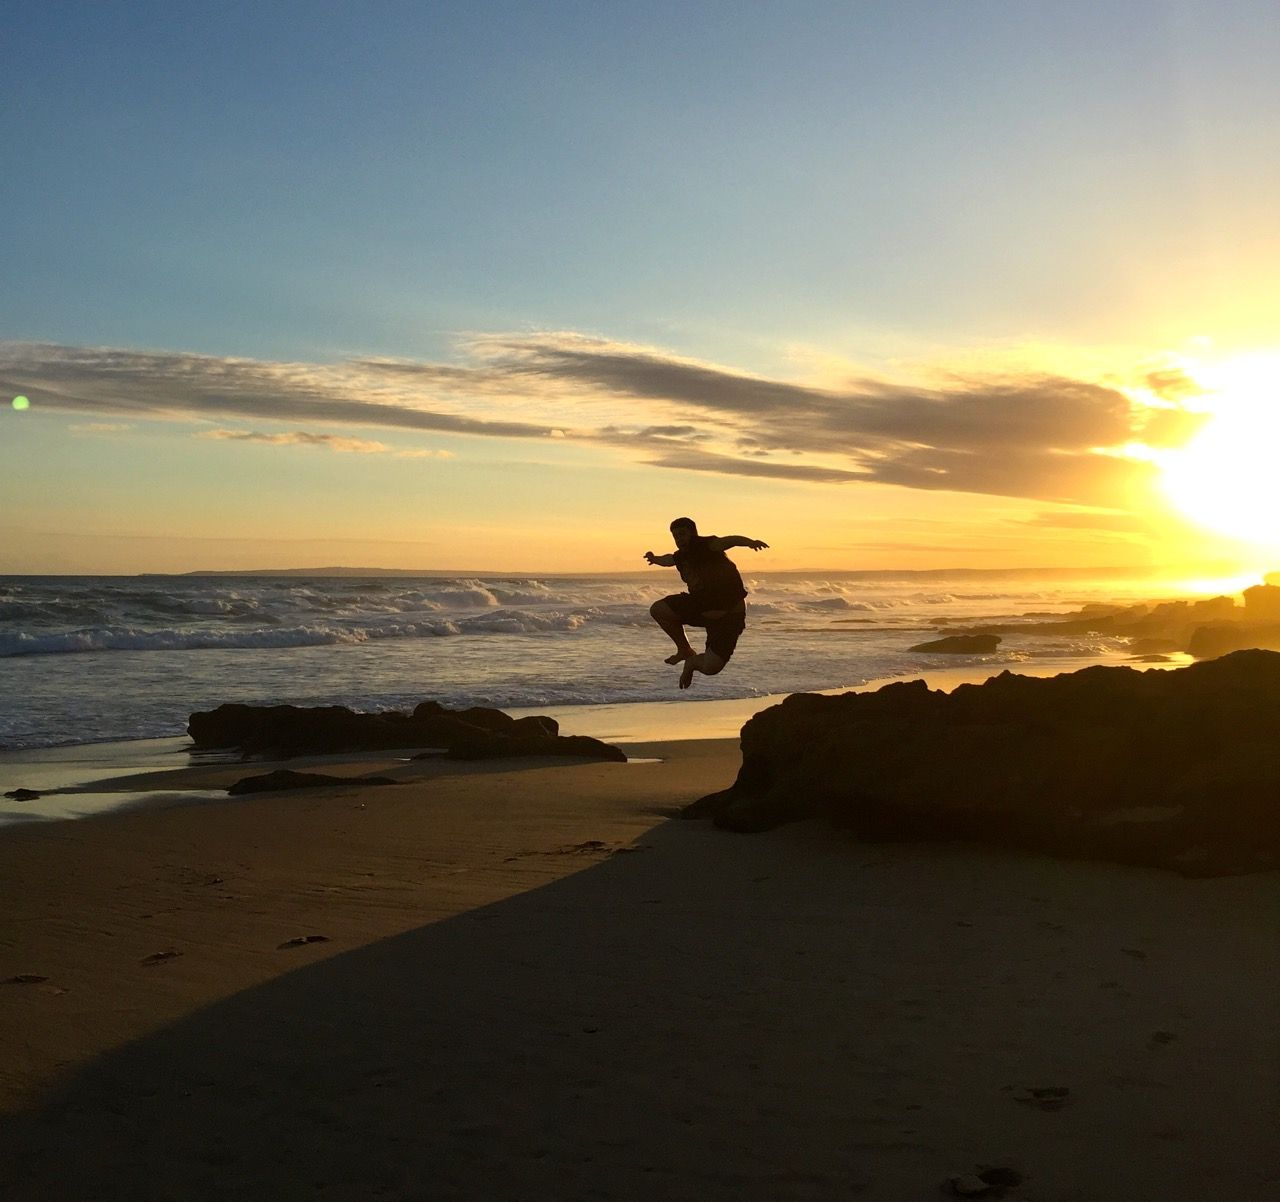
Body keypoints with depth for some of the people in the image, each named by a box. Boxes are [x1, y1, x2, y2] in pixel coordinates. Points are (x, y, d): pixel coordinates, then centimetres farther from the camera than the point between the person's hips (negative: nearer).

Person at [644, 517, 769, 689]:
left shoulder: (706, 546, -18)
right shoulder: (681, 556, 4)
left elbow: (727, 541, -39)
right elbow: (668, 560, 30)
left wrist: (750, 542, -60)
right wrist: (655, 559, 51)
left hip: (728, 616, -7)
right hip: (701, 606, 7)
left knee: (710, 668, -18)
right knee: (657, 610, 5)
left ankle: (693, 662, 19)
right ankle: (685, 651, 18)